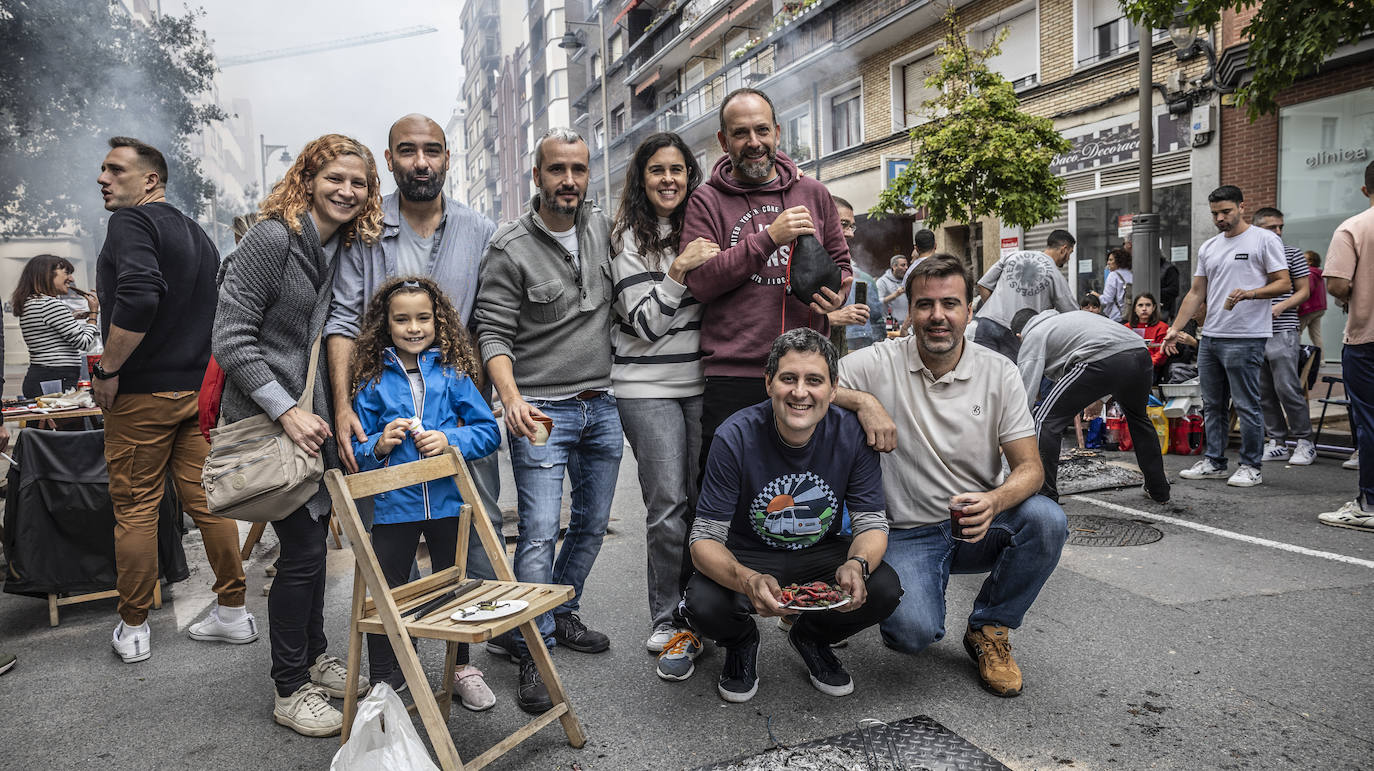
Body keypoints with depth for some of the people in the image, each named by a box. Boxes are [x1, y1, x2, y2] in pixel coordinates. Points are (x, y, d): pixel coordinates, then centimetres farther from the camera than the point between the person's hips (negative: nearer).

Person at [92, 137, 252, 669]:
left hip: (144, 391, -7)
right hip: (201, 386, 7)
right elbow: (219, 306, 19)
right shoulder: (197, 233, 17)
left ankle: (134, 627, 14)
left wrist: (109, 370, -19)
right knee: (205, 500, 11)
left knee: (134, 507, 4)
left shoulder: (131, 222, -10)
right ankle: (233, 612, 16)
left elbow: (138, 295, -27)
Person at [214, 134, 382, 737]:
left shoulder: (344, 248, 8)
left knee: (314, 537, 17)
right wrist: (286, 410, -22)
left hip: (315, 418, 8)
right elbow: (231, 338, -18)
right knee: (302, 546, -6)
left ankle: (314, 656, 34)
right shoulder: (272, 238, -16)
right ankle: (290, 689, 11)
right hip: (267, 416, -8)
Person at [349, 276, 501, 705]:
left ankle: (461, 670, 34)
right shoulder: (372, 382, 0)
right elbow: (355, 452, 4)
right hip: (394, 505, 0)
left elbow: (488, 432, -2)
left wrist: (451, 440, -18)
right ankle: (385, 678, 28)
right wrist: (379, 446, -17)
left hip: (448, 500, 1)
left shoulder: (453, 374, -1)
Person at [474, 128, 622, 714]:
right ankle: (534, 655, 1)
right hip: (541, 408, -6)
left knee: (592, 523, 14)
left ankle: (562, 615, 33)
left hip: (601, 404, 6)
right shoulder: (510, 247, -10)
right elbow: (493, 334, -14)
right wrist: (512, 399, -28)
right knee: (540, 534, -9)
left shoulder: (603, 227, 6)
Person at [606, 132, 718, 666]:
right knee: (669, 506, -7)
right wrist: (679, 270, -20)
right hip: (648, 387, -4)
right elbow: (647, 323, -9)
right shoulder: (629, 239, 0)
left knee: (705, 500, 3)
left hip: (704, 382, 4)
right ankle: (668, 621, 8)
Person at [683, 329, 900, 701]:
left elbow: (872, 524, -11)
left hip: (820, 554, 2)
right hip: (748, 557, -2)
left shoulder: (852, 434, -16)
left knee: (884, 589, -25)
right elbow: (705, 538, -23)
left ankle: (812, 638, 10)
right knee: (704, 603, -32)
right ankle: (741, 642, 9)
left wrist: (857, 565, -36)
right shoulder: (735, 437, -23)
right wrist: (748, 580, -45)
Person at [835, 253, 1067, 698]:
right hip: (908, 534, -2)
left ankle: (988, 629, -2)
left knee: (1047, 520, -28)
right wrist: (863, 401, -28)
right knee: (912, 632, -27)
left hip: (978, 526, 3)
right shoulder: (880, 365, -7)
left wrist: (994, 502, -28)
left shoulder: (1000, 373, -2)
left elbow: (1030, 467, -6)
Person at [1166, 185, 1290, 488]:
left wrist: (1250, 293, -25)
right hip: (1210, 337, 7)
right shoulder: (1208, 247, 16)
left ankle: (1251, 467, 8)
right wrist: (1175, 329, 9)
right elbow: (1196, 293, 17)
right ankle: (1214, 462, 21)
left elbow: (1283, 283, -6)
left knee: (1246, 405, -2)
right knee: (1212, 404, 12)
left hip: (1245, 338, -7)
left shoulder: (1264, 239, -3)